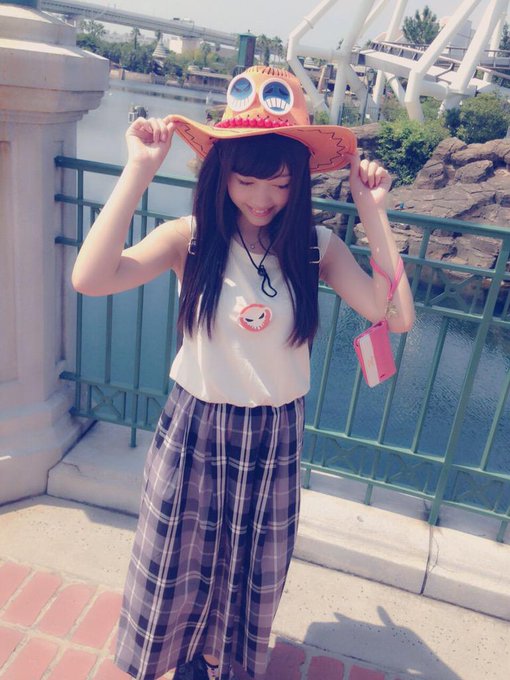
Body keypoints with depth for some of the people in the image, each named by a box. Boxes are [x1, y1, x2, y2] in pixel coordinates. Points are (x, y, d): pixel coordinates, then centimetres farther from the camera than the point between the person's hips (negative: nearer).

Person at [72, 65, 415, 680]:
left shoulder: (315, 248, -9)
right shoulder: (191, 239, -15)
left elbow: (396, 314, -20)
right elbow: (90, 278, -30)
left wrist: (373, 212, -19)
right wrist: (139, 170, -29)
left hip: (275, 436, 2)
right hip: (194, 428, -1)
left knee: (248, 570, 22)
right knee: (178, 560, 20)